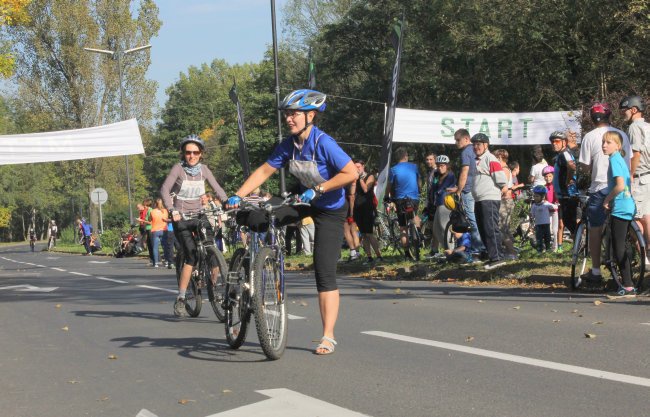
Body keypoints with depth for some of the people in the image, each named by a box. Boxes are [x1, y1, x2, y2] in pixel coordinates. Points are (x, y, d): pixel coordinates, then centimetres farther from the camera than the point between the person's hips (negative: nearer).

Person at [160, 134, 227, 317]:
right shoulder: (178, 168, -8)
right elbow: (165, 189, -18)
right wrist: (172, 210, -32)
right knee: (191, 257, -19)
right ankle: (180, 300, -13)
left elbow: (218, 189, 1)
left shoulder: (203, 169, 3)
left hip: (198, 216, 4)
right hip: (181, 218, -4)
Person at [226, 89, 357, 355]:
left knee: (325, 273, -10)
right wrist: (237, 196, -11)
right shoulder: (289, 145, -6)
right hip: (307, 203, 7)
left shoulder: (323, 143, -25)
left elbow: (352, 173, -28)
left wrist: (318, 189, -29)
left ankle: (328, 337, -4)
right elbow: (264, 171, -2)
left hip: (330, 210, -6)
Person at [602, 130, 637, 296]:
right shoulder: (619, 158, 15)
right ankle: (628, 283, 20)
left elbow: (620, 185, -23)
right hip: (627, 207, 10)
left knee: (618, 248, -6)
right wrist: (610, 199, 18)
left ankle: (628, 287, -5)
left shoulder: (614, 159, -13)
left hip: (619, 208, -10)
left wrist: (607, 199, -11)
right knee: (621, 247, 15)